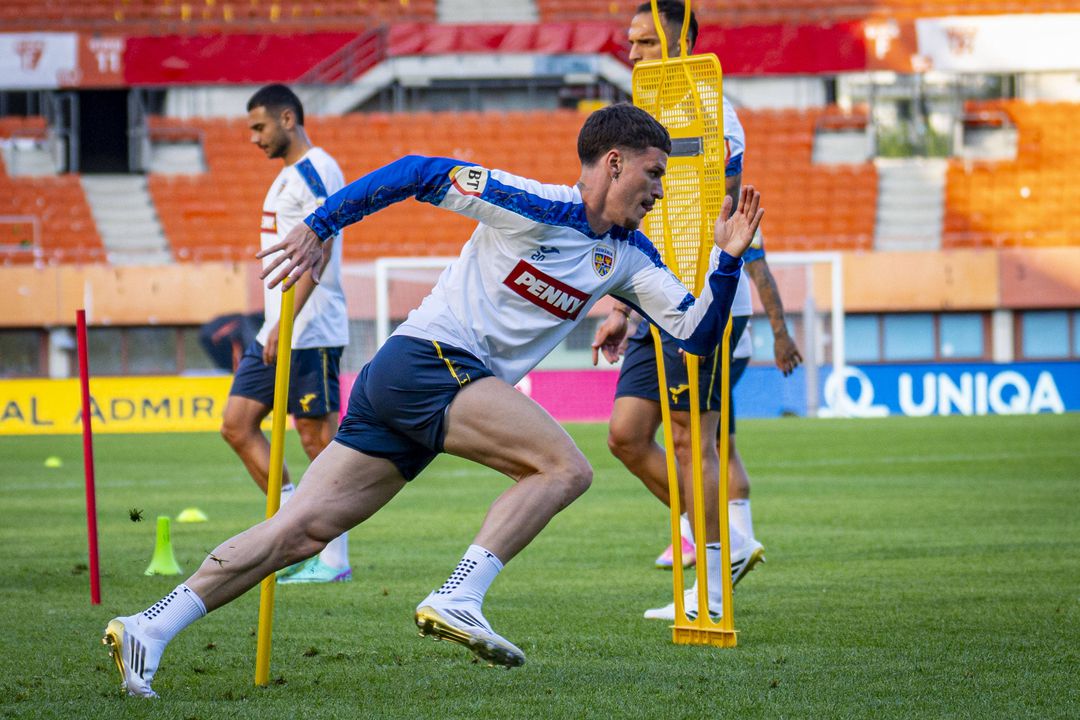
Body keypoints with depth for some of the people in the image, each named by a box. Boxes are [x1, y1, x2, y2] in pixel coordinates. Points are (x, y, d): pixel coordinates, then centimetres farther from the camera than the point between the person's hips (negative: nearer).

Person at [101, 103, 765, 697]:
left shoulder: (628, 258, 15)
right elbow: (418, 173, -7)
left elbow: (698, 333, 13)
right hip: (427, 360, -8)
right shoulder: (534, 207, -9)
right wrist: (320, 228, -8)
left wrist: (730, 259, -1)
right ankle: (457, 599, -26)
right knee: (566, 466, -19)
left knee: (304, 531, -1)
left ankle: (150, 628, -6)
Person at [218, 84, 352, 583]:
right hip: (277, 332, 10)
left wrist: (286, 323, -26)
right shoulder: (289, 175, 19)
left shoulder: (315, 171, -12)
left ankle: (333, 560, 1)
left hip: (310, 331, -10)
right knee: (237, 424, 6)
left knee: (318, 438, -5)